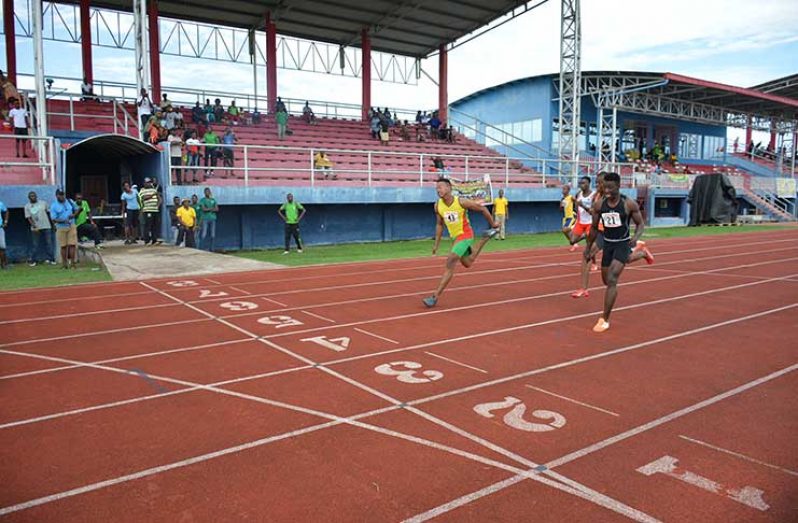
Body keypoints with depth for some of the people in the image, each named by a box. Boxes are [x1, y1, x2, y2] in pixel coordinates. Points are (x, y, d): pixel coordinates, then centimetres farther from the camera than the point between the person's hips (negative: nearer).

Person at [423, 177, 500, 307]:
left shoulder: (461, 202, -22)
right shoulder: (438, 206, -8)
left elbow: (482, 209, -9)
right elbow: (439, 224, 8)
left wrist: (493, 224, 2)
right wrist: (436, 244, 5)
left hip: (465, 235, -7)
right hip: (455, 237, 7)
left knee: (450, 264, -18)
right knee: (467, 263, 24)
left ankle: (435, 297, -17)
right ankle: (485, 238, 43)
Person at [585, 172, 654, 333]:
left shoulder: (629, 204, -15)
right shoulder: (599, 204, -6)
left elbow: (640, 224, -4)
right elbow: (594, 228, 7)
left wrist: (636, 237, -25)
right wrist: (588, 247, 10)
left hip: (623, 244, -5)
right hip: (607, 244, 5)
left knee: (612, 280, -18)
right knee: (607, 280, 20)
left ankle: (605, 319, -9)